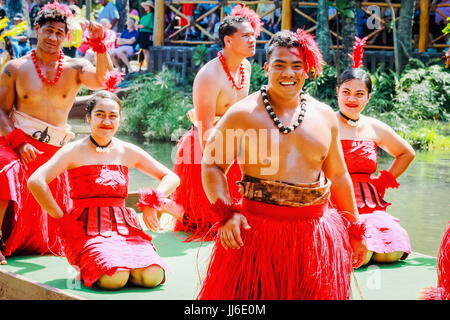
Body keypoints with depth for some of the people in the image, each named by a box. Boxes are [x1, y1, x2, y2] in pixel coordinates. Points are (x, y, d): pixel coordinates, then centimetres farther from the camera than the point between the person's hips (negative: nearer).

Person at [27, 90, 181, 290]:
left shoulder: (127, 152, 12)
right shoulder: (75, 151, 0)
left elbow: (171, 178, 19)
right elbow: (36, 182, -13)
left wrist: (151, 203, 2)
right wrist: (61, 217, -10)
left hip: (124, 227, 4)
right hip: (88, 230, -3)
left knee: (152, 277, -25)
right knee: (115, 279, -31)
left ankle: (117, 265, 7)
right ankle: (86, 269, 3)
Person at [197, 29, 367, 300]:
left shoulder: (325, 116, 10)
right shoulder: (243, 114, -2)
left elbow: (338, 176, 18)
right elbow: (212, 165, 0)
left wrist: (354, 229, 18)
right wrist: (226, 214, -14)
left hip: (314, 233, 4)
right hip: (257, 228, -3)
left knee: (312, 293, 8)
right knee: (253, 294, 0)